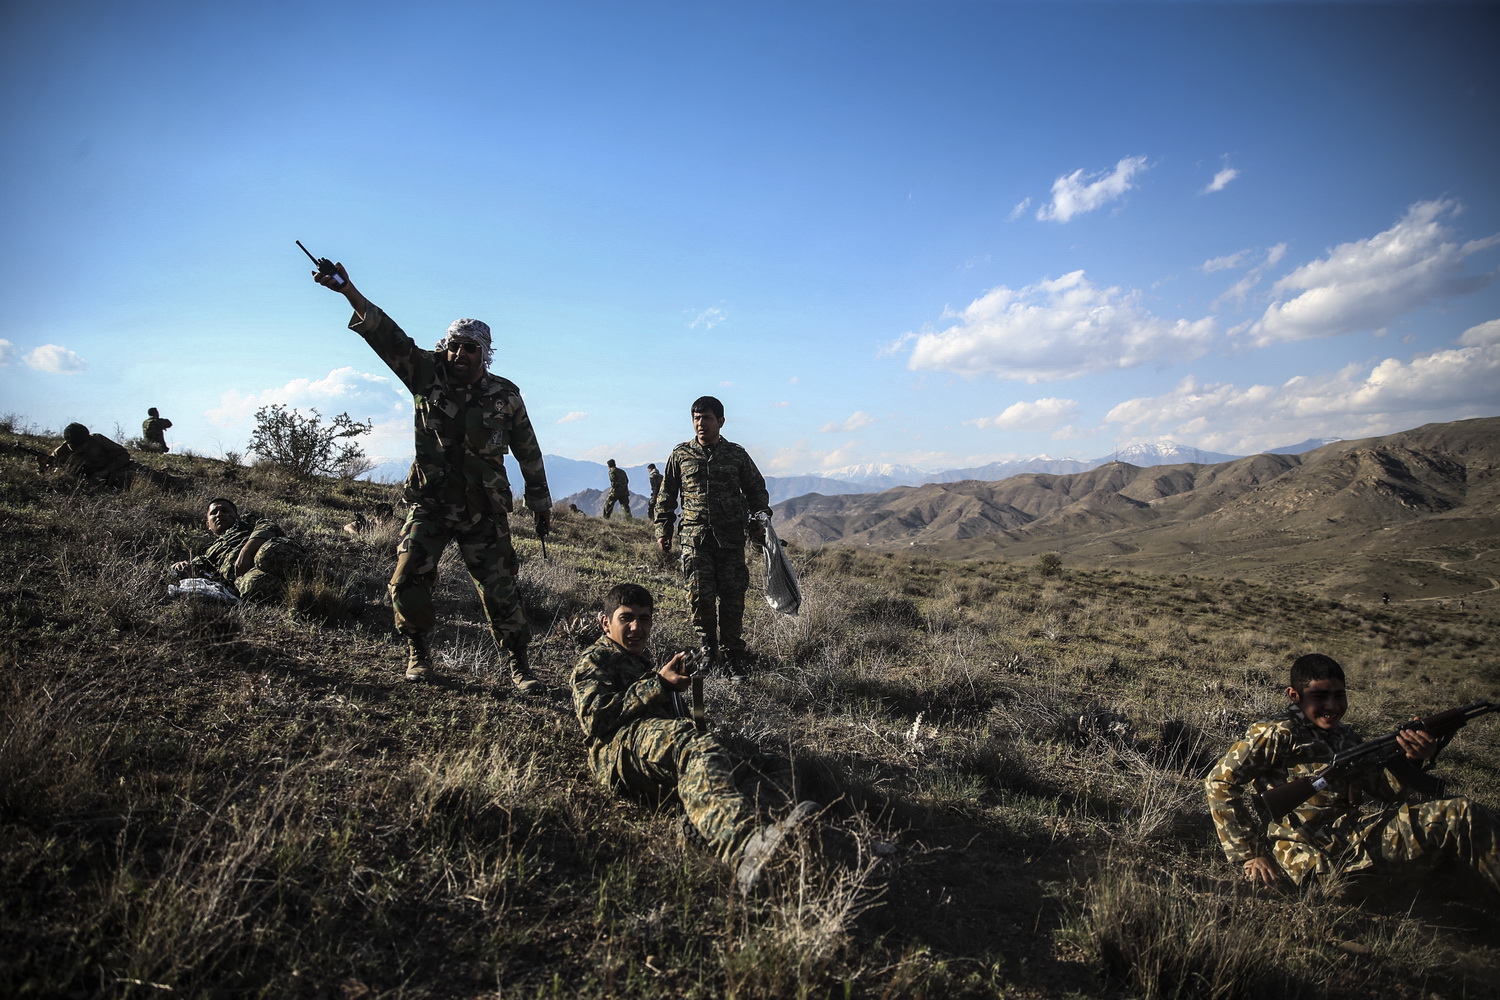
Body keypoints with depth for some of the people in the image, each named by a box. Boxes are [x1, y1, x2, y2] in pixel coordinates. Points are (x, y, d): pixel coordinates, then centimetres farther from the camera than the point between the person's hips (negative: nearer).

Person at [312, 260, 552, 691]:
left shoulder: (505, 395, -2)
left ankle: (519, 666, 12)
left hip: (484, 510, -1)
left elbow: (528, 452, 6)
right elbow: (389, 336, -11)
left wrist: (540, 501, 9)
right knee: (408, 581, -4)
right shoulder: (427, 374, -1)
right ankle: (418, 653, 20)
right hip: (429, 503, 2)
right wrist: (349, 291, -24)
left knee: (500, 589, 0)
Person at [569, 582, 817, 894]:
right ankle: (745, 838, -66)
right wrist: (658, 684, -5)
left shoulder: (641, 662, 39)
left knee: (693, 760, -30)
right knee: (684, 739, -38)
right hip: (616, 751, -7)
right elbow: (595, 719, -3)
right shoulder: (594, 660, 17)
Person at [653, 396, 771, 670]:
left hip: (731, 538, 0)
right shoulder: (680, 455, 8)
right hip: (695, 538, 0)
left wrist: (759, 520, 4)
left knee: (732, 597, 1)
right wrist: (662, 529, 11)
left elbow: (756, 490, 17)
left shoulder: (737, 455, 8)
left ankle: (732, 654, 14)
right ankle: (707, 649, 13)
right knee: (700, 596, -7)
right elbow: (666, 495, 15)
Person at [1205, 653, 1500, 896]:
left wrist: (1411, 760, -6)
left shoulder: (1345, 738, 16)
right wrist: (1248, 854, -11)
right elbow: (1220, 782, -12)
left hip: (1354, 840, 8)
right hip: (1313, 861, -8)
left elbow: (1388, 792, 14)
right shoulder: (1278, 735, -8)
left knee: (1461, 813, -1)